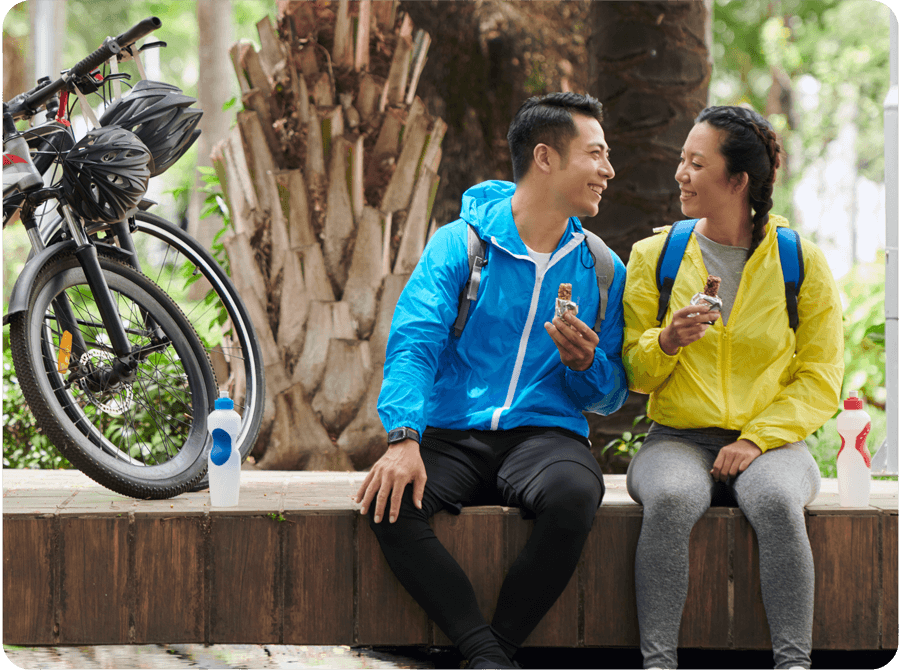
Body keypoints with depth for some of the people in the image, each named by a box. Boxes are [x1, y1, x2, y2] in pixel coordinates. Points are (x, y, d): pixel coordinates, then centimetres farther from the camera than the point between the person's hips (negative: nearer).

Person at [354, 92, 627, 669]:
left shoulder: (602, 270, 14)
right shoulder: (460, 243, 5)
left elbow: (612, 397, 17)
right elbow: (413, 344, -8)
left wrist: (586, 363, -8)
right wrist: (403, 439, -25)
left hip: (547, 433, 1)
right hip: (453, 434, -1)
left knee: (572, 497, -36)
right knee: (390, 503, -33)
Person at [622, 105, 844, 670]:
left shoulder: (801, 261, 4)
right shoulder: (653, 257, 8)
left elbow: (820, 381, 2)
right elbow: (632, 374, 11)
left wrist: (756, 440, -13)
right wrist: (666, 343, -13)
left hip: (771, 443, -1)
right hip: (677, 440, 1)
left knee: (777, 501, -36)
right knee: (670, 500, -35)